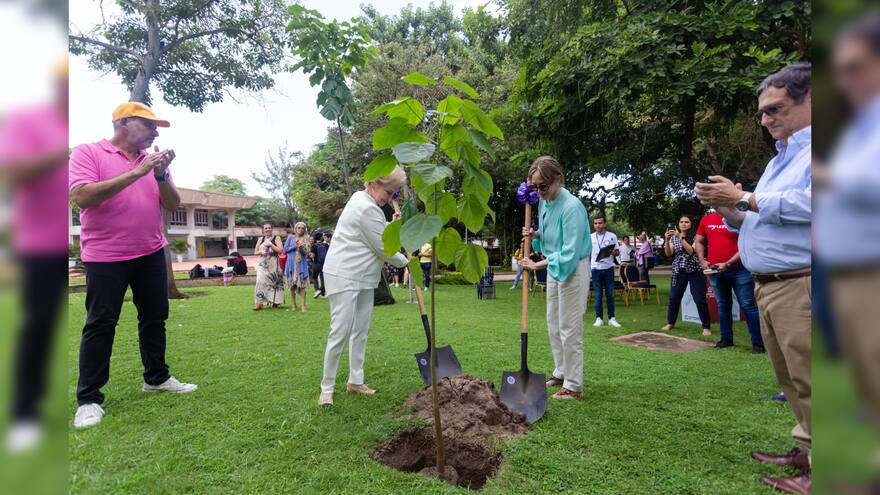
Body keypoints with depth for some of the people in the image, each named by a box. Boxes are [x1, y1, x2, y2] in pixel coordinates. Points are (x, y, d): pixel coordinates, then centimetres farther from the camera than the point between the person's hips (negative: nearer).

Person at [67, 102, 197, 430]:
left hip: (151, 253, 5)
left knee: (155, 317, 12)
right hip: (105, 256, -5)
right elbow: (81, 197, -20)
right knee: (100, 325, 0)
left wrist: (161, 175, -14)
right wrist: (136, 172, -23)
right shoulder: (87, 153, -5)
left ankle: (156, 378, 26)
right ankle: (89, 399, 10)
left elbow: (172, 204, 4)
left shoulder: (153, 160, 10)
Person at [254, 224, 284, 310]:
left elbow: (280, 250, -8)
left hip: (273, 264, -3)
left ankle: (275, 302, 10)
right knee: (261, 282, -8)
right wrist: (261, 252, -6)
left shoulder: (276, 238, 3)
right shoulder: (260, 239, 15)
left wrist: (271, 244, -15)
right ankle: (259, 303, -9)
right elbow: (255, 252, 15)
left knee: (273, 282, 0)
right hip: (262, 264, 3)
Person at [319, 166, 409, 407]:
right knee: (341, 332, -9)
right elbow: (383, 248, -14)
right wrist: (404, 261, 2)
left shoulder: (363, 199, 14)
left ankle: (355, 381, 19)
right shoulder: (368, 208, -18)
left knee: (360, 331, 10)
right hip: (344, 277, -10)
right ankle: (327, 387, 2)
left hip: (364, 278, 11)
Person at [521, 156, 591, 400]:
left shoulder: (571, 206, -25)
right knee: (554, 324, 17)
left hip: (573, 269, -9)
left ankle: (574, 386, 11)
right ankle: (561, 372, 33)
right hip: (554, 267, 9)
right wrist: (535, 235, -2)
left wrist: (537, 265, -24)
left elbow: (570, 253, -27)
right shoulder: (543, 201, 1)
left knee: (569, 328, -2)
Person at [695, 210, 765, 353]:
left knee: (748, 305, -2)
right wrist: (702, 261, 2)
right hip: (715, 270, 5)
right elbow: (699, 242, 16)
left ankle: (758, 342, 4)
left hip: (740, 270, -4)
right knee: (722, 305, 13)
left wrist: (728, 264, -16)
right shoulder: (706, 219, 8)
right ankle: (726, 338, 24)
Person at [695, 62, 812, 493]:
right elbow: (755, 222, 25)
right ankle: (805, 450, 25)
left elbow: (810, 203, -23)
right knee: (790, 380, 14)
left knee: (806, 381, -3)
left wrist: (744, 198, -16)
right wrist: (729, 210, 6)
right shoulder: (780, 158, 23)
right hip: (766, 285, 9)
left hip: (800, 286, -9)